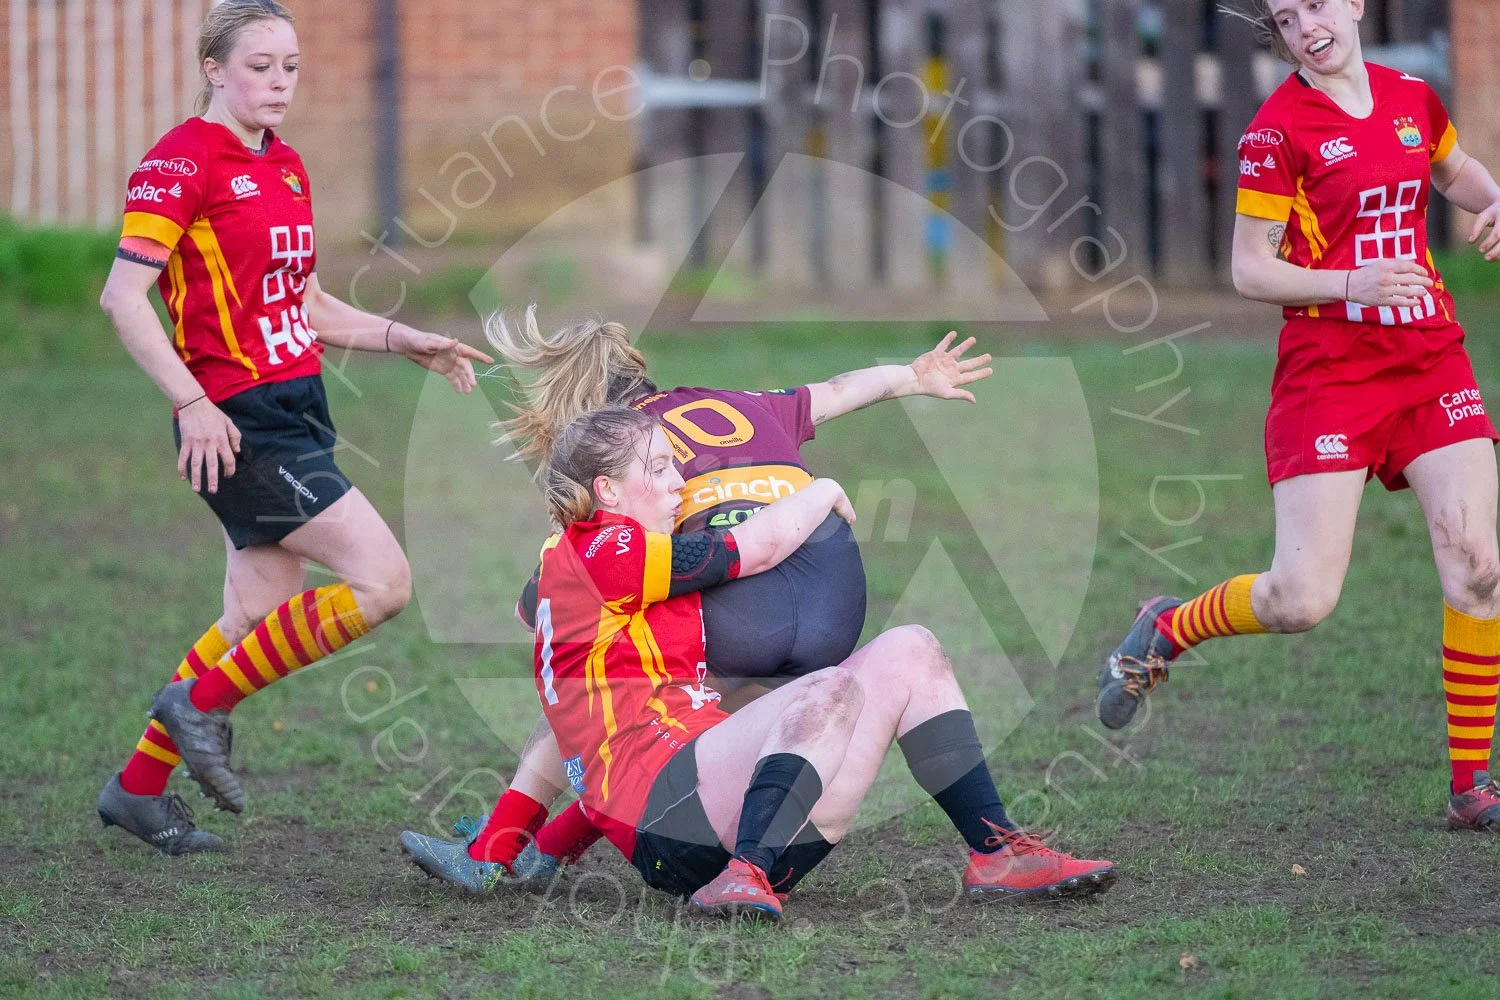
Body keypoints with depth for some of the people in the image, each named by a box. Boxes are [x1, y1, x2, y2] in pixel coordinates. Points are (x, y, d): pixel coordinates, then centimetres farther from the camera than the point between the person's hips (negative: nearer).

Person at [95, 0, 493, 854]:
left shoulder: (287, 166, 15)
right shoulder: (183, 160, -10)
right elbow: (124, 294, -16)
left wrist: (404, 340, 15)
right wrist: (192, 402, -22)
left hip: (298, 413, 9)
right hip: (237, 424, -9)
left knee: (257, 619, 9)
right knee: (382, 579, -15)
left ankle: (140, 789, 19)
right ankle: (203, 701, -3)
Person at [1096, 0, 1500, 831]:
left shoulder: (1411, 99, 7)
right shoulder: (1278, 130, -8)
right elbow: (1250, 270, -7)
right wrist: (1352, 283, -21)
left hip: (1432, 360, 5)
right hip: (1328, 374, -5)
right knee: (1301, 599, -10)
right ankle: (1165, 631, 22)